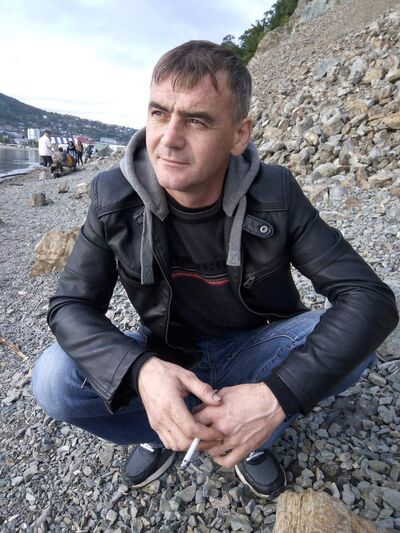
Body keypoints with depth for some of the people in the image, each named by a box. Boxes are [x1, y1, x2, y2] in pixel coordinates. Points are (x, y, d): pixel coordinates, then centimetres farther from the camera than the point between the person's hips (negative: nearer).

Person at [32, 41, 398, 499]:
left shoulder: (274, 194, -19)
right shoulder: (115, 201, -17)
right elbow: (70, 306, -15)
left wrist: (276, 396, -36)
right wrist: (140, 370, -36)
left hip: (252, 353, 0)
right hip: (164, 361, 1)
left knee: (348, 345, -25)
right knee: (54, 379, -22)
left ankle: (254, 435, 2)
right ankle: (163, 433, 7)